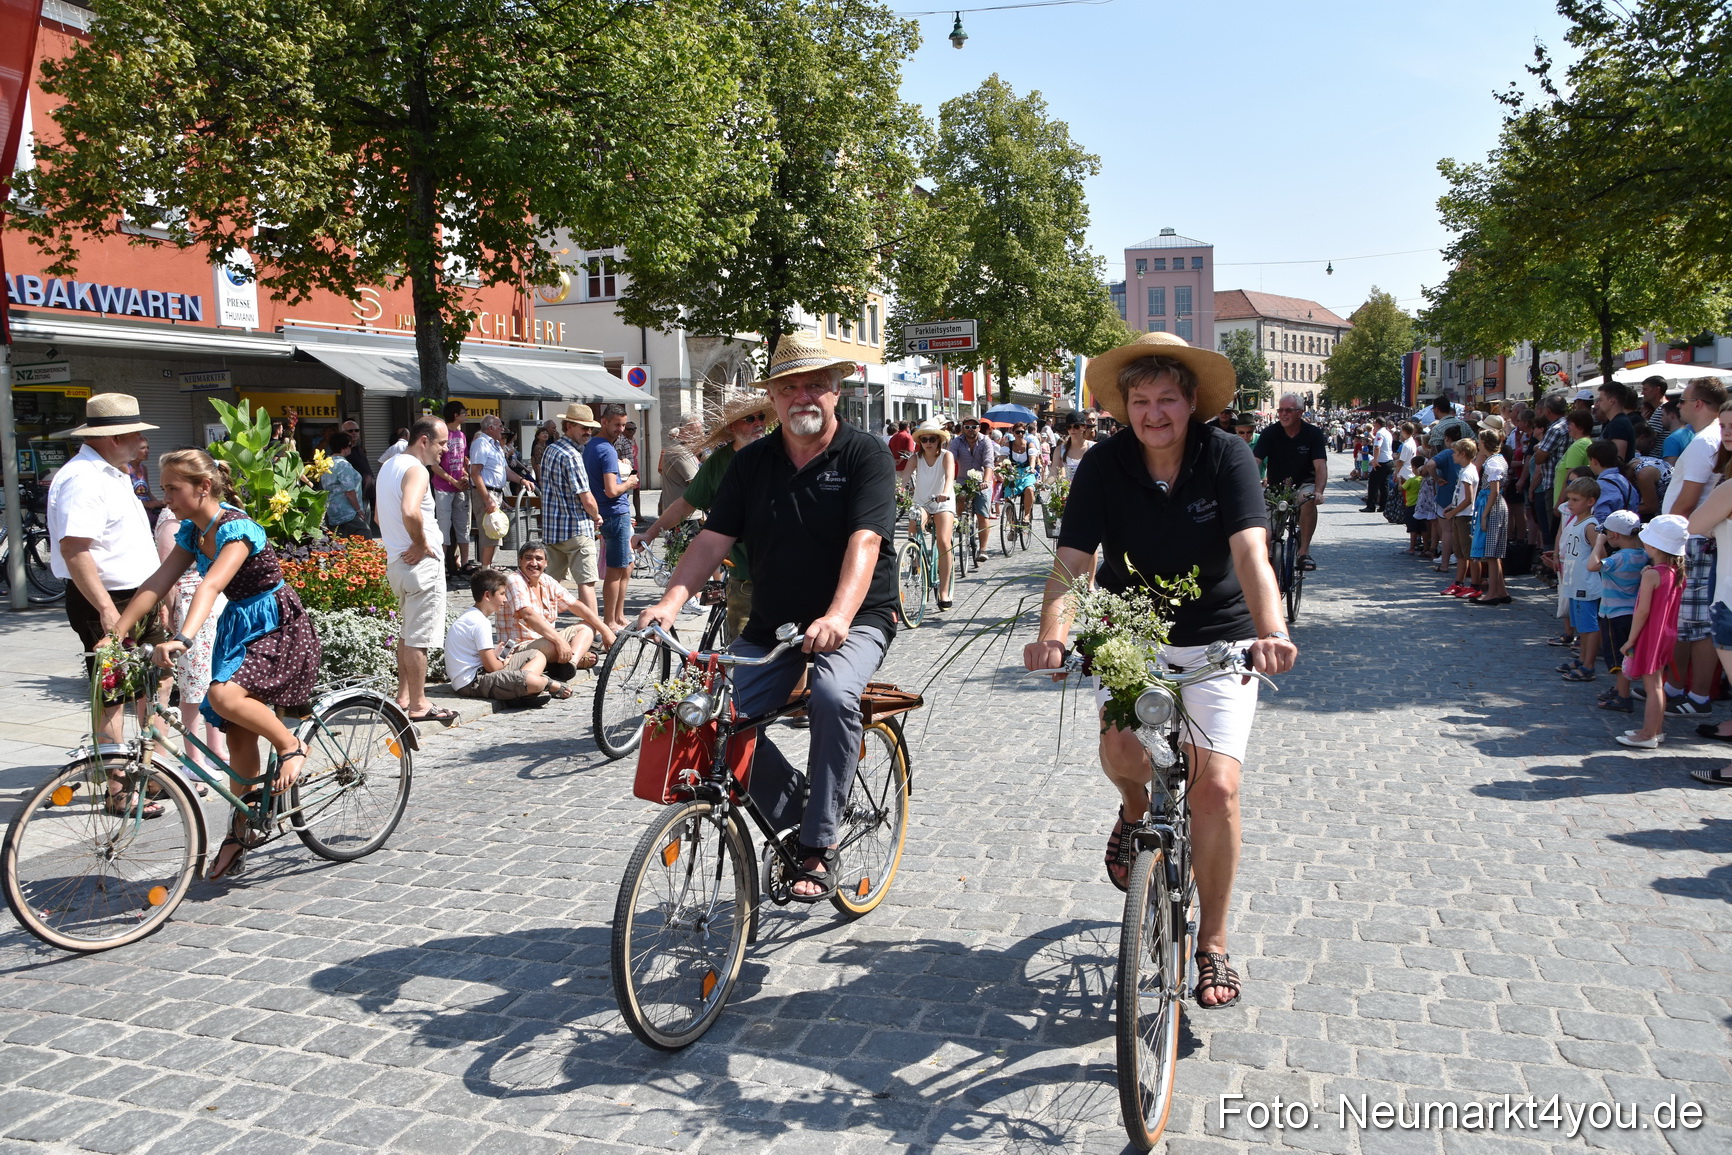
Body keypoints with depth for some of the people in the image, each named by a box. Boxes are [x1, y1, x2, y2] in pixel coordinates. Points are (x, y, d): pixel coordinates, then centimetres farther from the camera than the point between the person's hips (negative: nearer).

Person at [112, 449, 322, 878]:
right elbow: (157, 584, 2)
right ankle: (240, 830, 20)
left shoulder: (236, 528, -22)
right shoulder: (192, 531, 4)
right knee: (238, 733, 9)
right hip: (238, 625, 8)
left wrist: (183, 639, -48)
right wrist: (116, 633, -6)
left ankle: (291, 746, -7)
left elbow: (211, 585, -37)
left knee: (224, 696, -32)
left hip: (277, 625, -8)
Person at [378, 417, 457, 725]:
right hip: (422, 563, -10)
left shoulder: (389, 466, 16)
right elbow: (410, 512, -34)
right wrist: (421, 543, -19)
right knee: (419, 638, -3)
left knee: (406, 633, 19)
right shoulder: (416, 470, -16)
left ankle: (403, 696, 27)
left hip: (396, 560, 10)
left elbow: (380, 516, 25)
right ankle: (419, 705, 3)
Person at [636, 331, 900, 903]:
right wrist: (670, 601, -16)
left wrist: (837, 616, -37)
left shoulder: (866, 454, -6)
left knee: (833, 695, -35)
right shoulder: (752, 462, 8)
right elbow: (713, 538, 1)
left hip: (854, 621, -4)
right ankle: (790, 815, 7)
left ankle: (819, 845, -19)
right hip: (771, 626, 4)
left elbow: (865, 540, -20)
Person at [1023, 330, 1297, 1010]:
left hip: (1218, 639, -1)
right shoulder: (1104, 466, -11)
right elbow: (1073, 561, -19)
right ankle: (1136, 808, 14)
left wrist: (1272, 631, -44)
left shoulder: (1225, 457, -14)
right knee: (1119, 750, -25)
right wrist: (1052, 633, -38)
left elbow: (1250, 553, -26)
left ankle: (1213, 943, 10)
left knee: (1216, 786, -11)